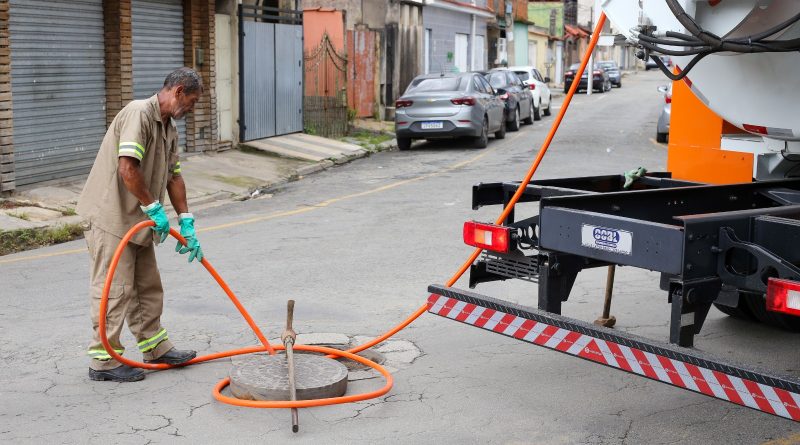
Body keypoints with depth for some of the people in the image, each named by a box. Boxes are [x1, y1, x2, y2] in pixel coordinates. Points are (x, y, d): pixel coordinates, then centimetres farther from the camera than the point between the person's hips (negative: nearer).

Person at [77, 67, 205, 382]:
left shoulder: (169, 128, 14)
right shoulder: (139, 114, -18)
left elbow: (173, 177, 15)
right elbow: (127, 169, -28)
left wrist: (186, 223, 9)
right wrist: (154, 208, -19)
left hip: (137, 222, 10)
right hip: (111, 217, -10)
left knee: (148, 288, 17)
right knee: (115, 290, -3)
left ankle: (155, 348, 30)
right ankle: (103, 361, 6)